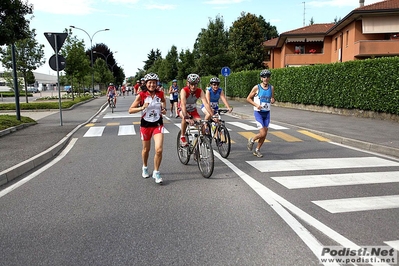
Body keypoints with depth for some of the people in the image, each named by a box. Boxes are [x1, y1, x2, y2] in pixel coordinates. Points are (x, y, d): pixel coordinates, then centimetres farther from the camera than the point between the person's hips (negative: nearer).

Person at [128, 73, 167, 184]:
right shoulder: (142, 95, -10)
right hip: (146, 124, 0)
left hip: (157, 124, 1)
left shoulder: (160, 94, -4)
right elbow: (130, 110, -10)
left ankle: (156, 172, 5)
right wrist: (142, 107, -25)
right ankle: (145, 167, 43)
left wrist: (164, 110, 2)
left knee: (159, 149, -13)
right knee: (146, 149, 15)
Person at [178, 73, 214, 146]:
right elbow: (183, 105, -42)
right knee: (185, 118, -35)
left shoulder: (200, 91, -21)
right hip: (183, 110, -3)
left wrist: (213, 116, -41)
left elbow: (206, 104, -29)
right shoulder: (184, 91, -30)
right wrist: (188, 118, -55)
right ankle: (182, 137, -15)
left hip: (193, 110, 3)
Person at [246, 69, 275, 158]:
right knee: (262, 133, -13)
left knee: (265, 134, 6)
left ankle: (257, 150, 24)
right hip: (258, 112, -5)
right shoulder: (257, 88, -8)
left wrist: (272, 100, -8)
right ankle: (251, 140, 17)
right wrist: (256, 105, -16)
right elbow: (248, 98, -2)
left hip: (267, 113, 5)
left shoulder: (271, 88, 4)